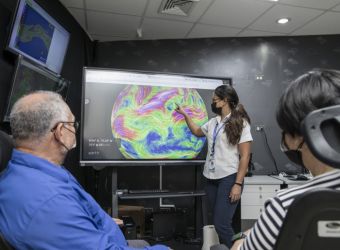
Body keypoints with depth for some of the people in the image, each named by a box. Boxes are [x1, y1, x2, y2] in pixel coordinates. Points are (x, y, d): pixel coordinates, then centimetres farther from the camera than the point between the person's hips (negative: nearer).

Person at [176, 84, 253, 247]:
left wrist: (238, 184, -17)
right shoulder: (213, 122, 10)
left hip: (229, 178, -6)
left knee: (221, 223, -10)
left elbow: (245, 156, -11)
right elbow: (197, 131, 31)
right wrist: (185, 114, 27)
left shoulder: (240, 123, -7)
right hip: (211, 178, 6)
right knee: (219, 223, 12)